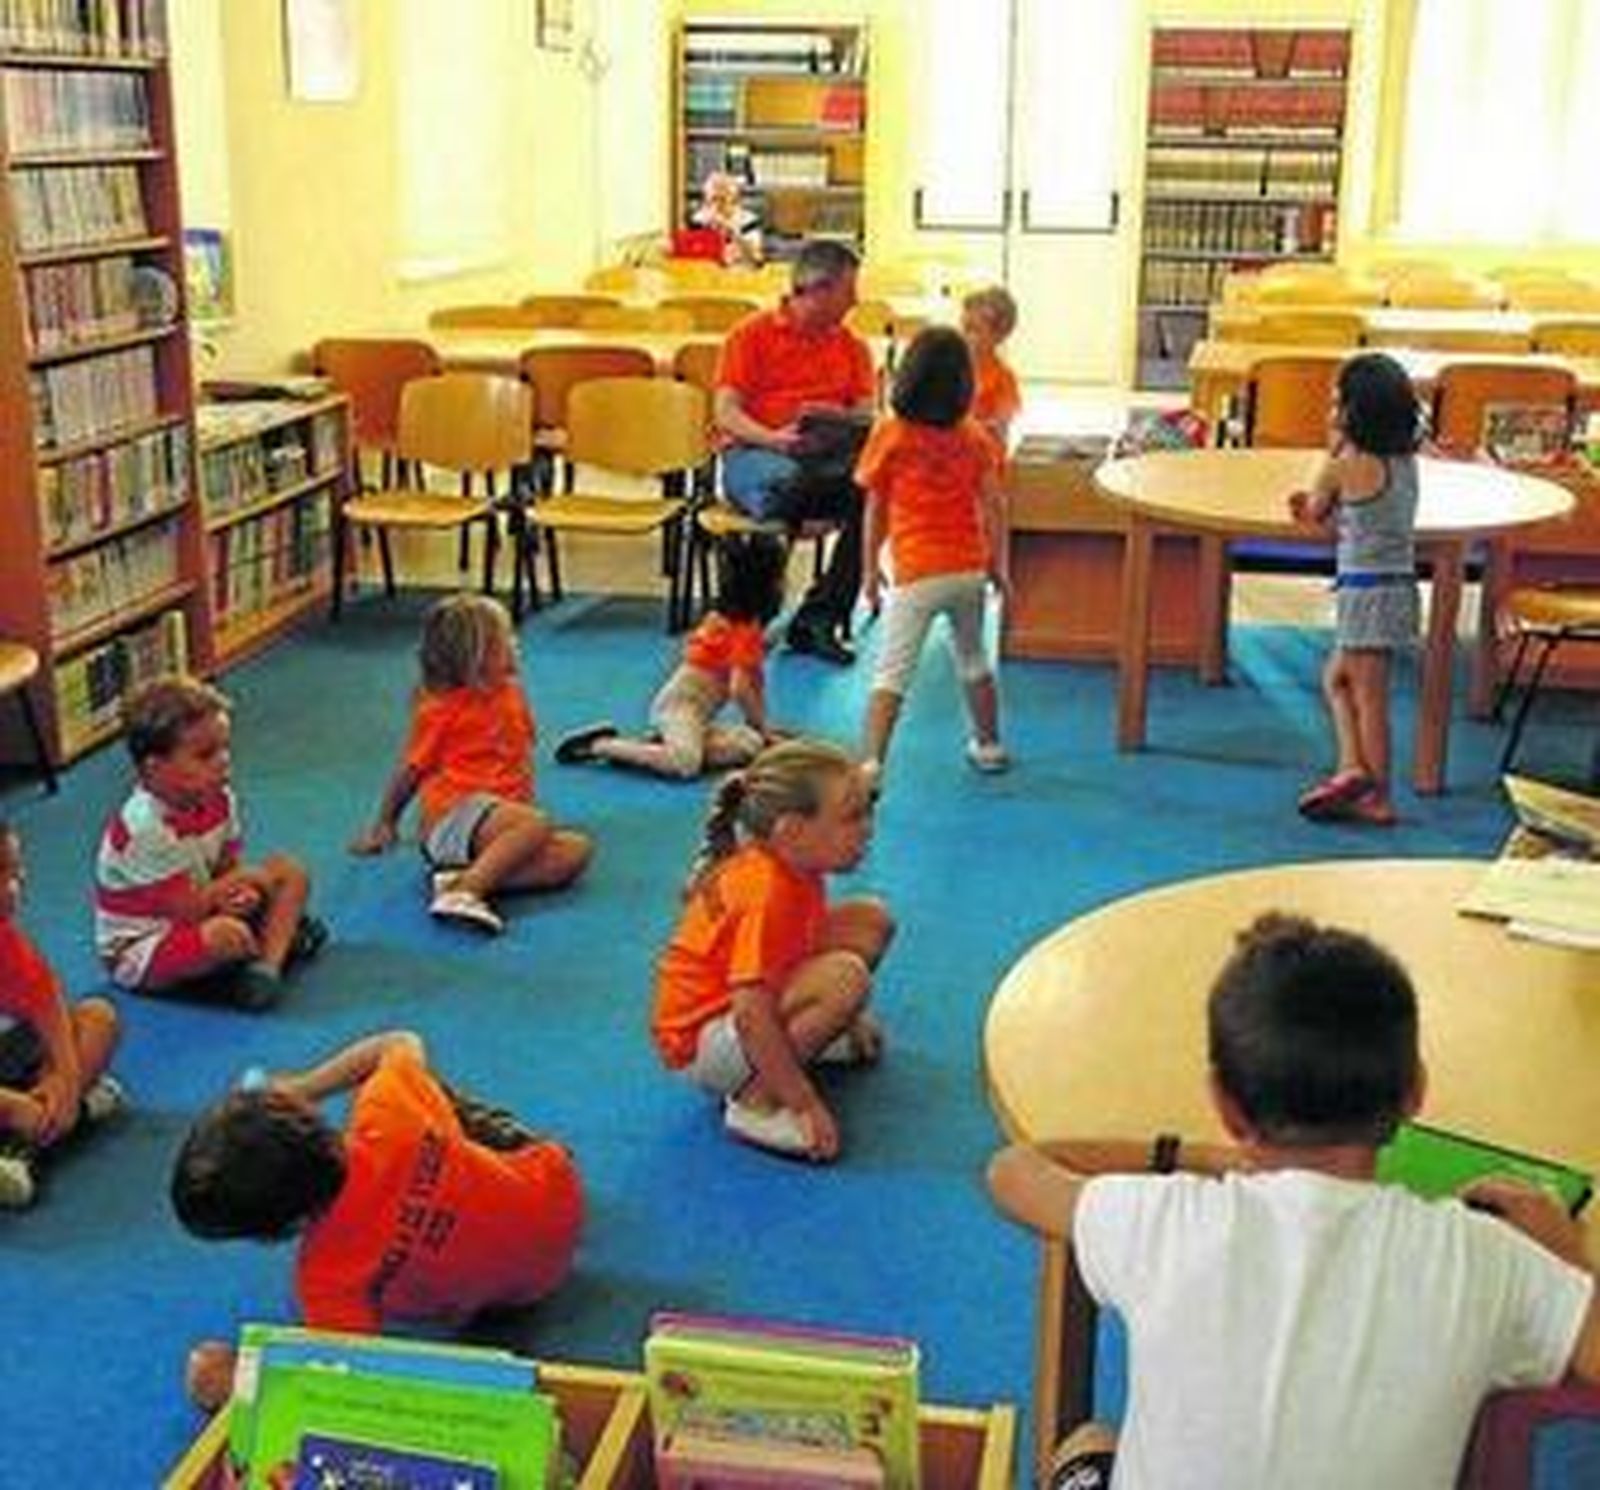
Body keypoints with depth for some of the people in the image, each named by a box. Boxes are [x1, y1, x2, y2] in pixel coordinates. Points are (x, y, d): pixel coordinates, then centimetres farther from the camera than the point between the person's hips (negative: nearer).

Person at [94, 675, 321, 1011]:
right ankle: (281, 936, -5)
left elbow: (228, 867, 4)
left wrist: (239, 891, -21)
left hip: (200, 911, 9)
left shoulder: (218, 800, -6)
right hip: (137, 953, -9)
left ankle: (268, 965, -18)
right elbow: (187, 909, -27)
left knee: (290, 873, 0)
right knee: (226, 935, -38)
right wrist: (245, 878, -15)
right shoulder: (145, 828, -30)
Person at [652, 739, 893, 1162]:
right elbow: (750, 1016, -34)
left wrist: (849, 1020, 24)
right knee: (846, 978, -34)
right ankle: (755, 1102, -21)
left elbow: (808, 938, 20)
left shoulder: (789, 866, 0)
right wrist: (806, 1104, -30)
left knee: (871, 920, 6)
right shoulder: (764, 893, -29)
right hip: (702, 1042, -9)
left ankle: (808, 1034, 16)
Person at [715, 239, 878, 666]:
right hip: (754, 453, -3)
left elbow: (868, 414, 10)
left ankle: (818, 618, -23)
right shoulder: (753, 334, 8)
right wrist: (771, 438, -21)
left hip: (827, 456, 4)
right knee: (783, 483, -40)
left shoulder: (851, 346, 21)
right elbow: (725, 413, -2)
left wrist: (837, 416, -14)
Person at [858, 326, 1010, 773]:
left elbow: (876, 512, -2)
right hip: (970, 568, 4)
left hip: (916, 573, -4)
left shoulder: (890, 434, -7)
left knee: (891, 675, -5)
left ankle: (870, 765, -16)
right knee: (973, 661, 25)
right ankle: (988, 745, 39)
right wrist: (998, 566, 11)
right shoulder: (975, 435, 1)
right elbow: (993, 506, 0)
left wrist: (870, 571, 8)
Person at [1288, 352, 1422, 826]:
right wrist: (1319, 511, 13)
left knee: (1369, 698, -1)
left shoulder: (1346, 465, -15)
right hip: (1398, 585, 8)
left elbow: (1315, 511, 2)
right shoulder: (1405, 461, 8)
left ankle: (1378, 798, 5)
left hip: (1365, 589, -8)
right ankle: (1353, 768, 14)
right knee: (1336, 679, 20)